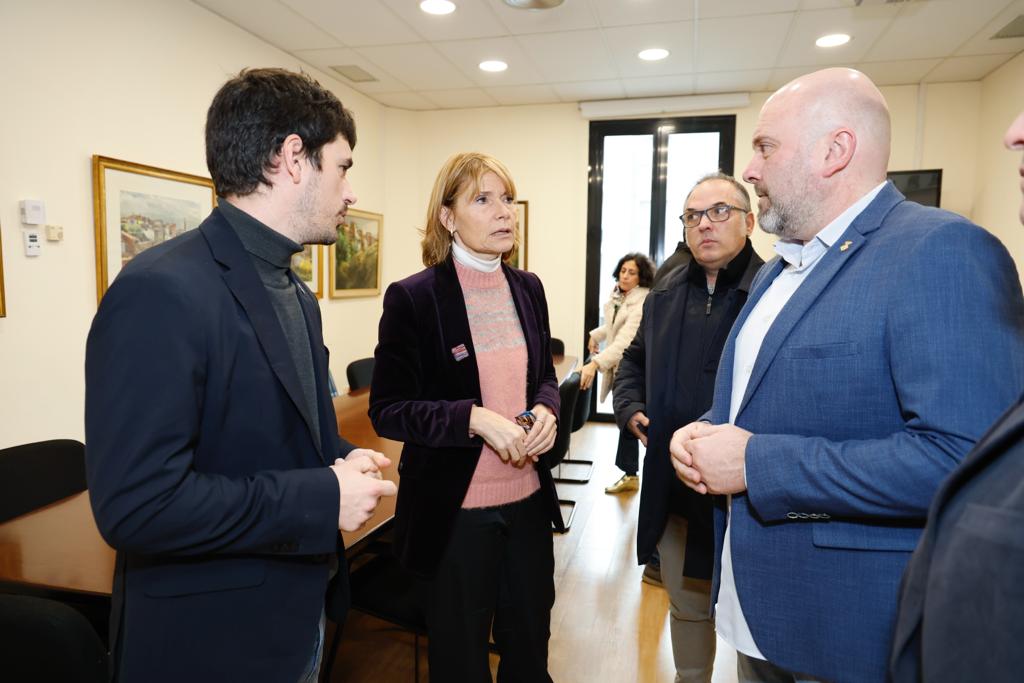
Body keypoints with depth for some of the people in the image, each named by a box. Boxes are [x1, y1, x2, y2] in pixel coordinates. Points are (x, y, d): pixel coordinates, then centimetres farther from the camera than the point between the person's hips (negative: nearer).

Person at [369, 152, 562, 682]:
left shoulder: (528, 288, 4)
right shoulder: (413, 298, -13)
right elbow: (387, 411, -11)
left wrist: (545, 409, -8)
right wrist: (476, 418, -24)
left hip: (528, 499, 5)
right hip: (453, 511, -5)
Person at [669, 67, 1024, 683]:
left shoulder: (942, 252, -17)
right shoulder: (780, 270, 10)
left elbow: (969, 457, -27)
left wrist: (757, 462, -23)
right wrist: (706, 434, -1)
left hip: (855, 632, -7)